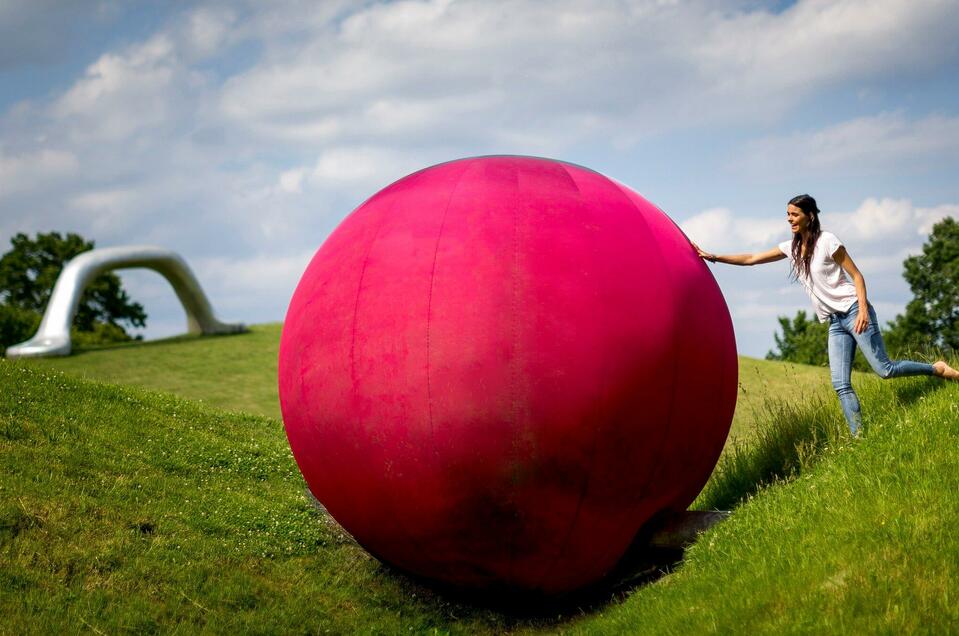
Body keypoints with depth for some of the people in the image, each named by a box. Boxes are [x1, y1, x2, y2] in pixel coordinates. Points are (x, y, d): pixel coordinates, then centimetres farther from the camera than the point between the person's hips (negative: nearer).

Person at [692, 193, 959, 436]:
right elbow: (751, 259, 12)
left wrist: (863, 310, -19)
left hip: (853, 311, -6)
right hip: (835, 322, 6)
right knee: (840, 385, -4)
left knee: (884, 369, -11)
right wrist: (713, 257, 4)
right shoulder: (791, 248, 11)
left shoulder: (827, 241, -8)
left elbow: (856, 275, -7)